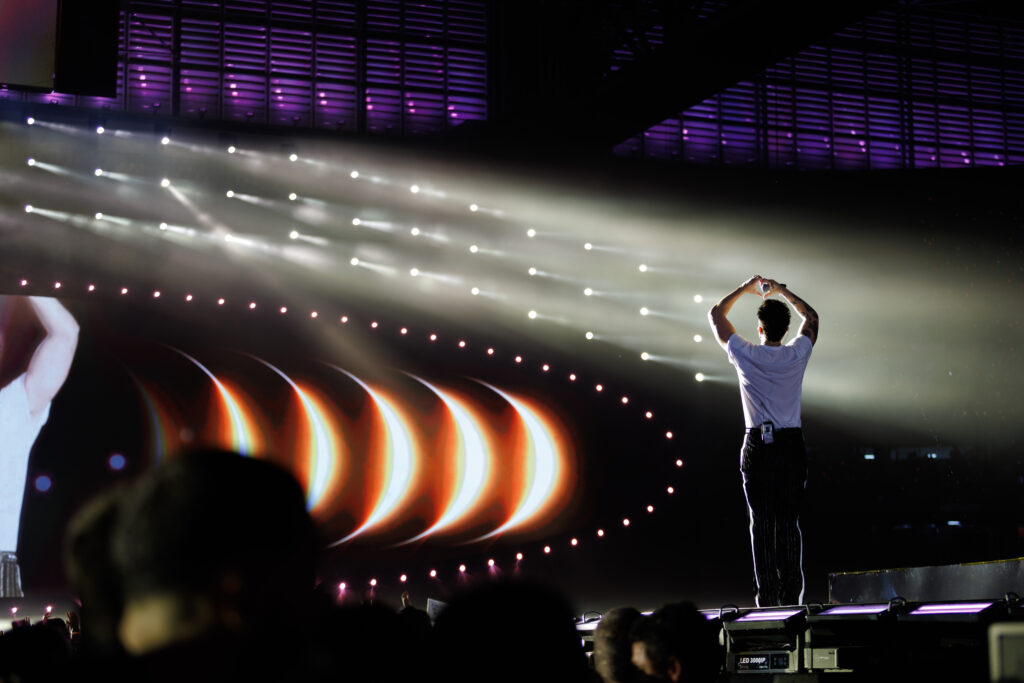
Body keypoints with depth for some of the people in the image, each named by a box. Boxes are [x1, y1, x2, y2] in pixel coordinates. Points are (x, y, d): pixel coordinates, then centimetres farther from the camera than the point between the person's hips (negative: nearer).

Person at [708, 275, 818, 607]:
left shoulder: (745, 355, -4)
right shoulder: (797, 354, -1)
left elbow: (715, 315, 12)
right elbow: (811, 316, 21)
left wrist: (745, 288, 22)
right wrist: (783, 291, 25)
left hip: (758, 446, -1)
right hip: (791, 445, 1)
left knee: (761, 523, 0)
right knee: (790, 523, 5)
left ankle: (767, 595, -3)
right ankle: (792, 595, 2)